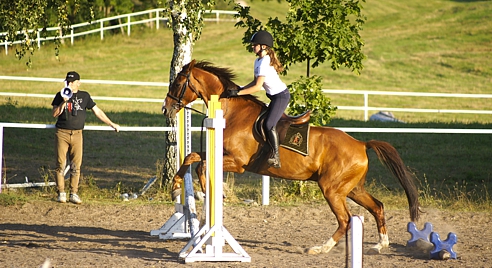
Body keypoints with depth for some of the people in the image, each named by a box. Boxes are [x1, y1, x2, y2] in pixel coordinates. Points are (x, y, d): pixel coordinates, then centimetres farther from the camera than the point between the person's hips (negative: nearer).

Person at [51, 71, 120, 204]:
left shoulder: (84, 96, 11)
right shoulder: (60, 96, 7)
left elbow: (97, 111, 16)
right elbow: (55, 114, -2)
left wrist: (112, 124, 16)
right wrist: (64, 102, -15)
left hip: (77, 134, 1)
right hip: (62, 134, -1)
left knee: (76, 166, 0)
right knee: (61, 164, -3)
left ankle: (73, 194, 5)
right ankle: (61, 193, 3)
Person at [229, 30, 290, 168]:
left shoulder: (264, 63, -22)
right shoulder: (258, 61, 9)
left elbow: (257, 87, -24)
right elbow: (255, 81, 16)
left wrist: (238, 93, -21)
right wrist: (240, 88, 3)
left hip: (281, 95, -11)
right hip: (274, 96, 11)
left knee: (269, 124, -20)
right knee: (267, 123, 11)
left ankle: (275, 157, -20)